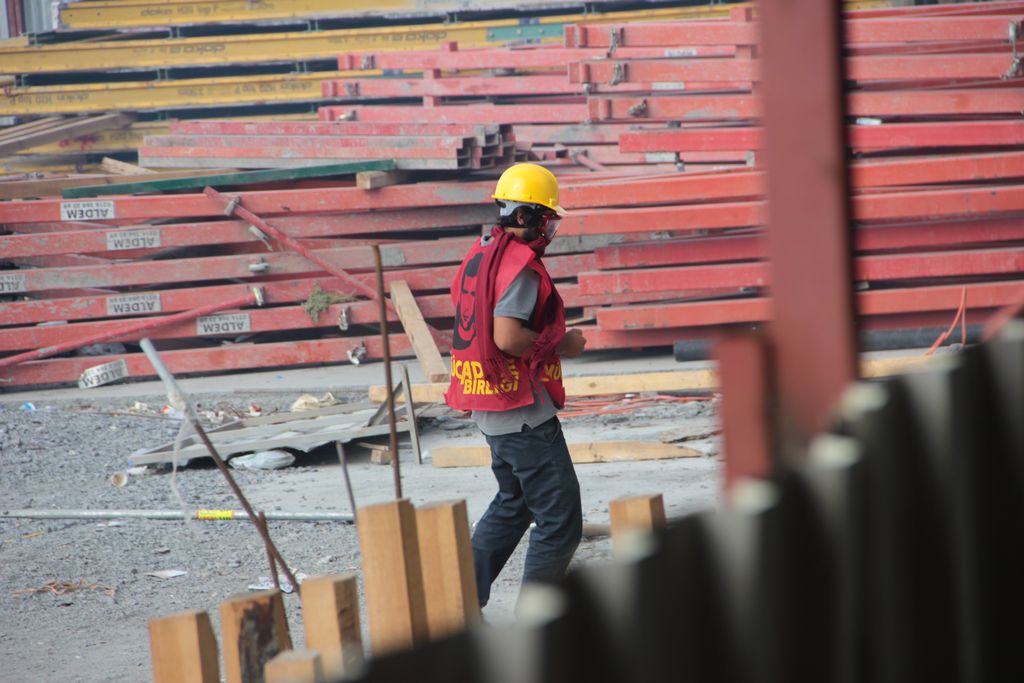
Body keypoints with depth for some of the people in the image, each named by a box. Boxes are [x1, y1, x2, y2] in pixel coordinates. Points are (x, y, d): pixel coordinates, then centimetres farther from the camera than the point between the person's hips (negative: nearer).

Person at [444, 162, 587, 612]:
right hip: (523, 412, -10)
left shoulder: (480, 255, 12)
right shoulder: (521, 264, -18)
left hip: (489, 408, 10)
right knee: (560, 521, -5)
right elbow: (508, 337, -26)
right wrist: (562, 344, -11)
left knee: (513, 503, 26)